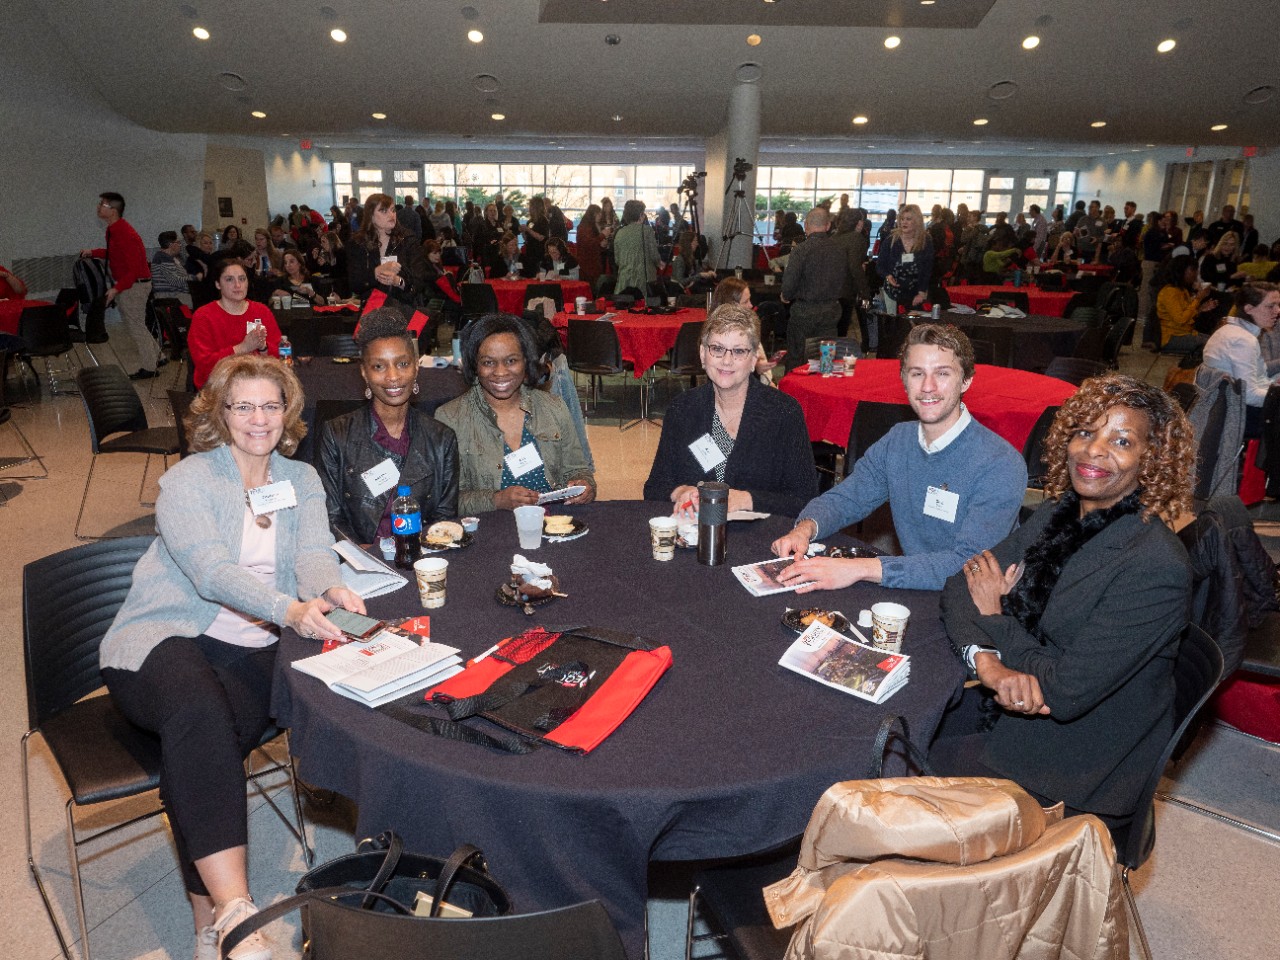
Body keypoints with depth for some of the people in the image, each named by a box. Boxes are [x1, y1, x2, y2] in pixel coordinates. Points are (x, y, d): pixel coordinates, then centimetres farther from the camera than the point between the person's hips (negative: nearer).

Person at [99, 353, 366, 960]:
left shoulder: (301, 479, 13)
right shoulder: (186, 480, 0)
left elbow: (314, 552, -3)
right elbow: (211, 569, -17)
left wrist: (326, 591, -29)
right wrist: (288, 609, -35)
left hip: (251, 649, 3)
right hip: (161, 638, -3)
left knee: (203, 748, -27)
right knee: (199, 713, -35)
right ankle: (233, 911, -38)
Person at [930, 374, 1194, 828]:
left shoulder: (1155, 568, -24)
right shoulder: (1057, 514, 0)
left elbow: (1066, 692, -26)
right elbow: (961, 586, -2)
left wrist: (994, 616, -11)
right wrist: (984, 658, -23)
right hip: (1007, 706, 7)